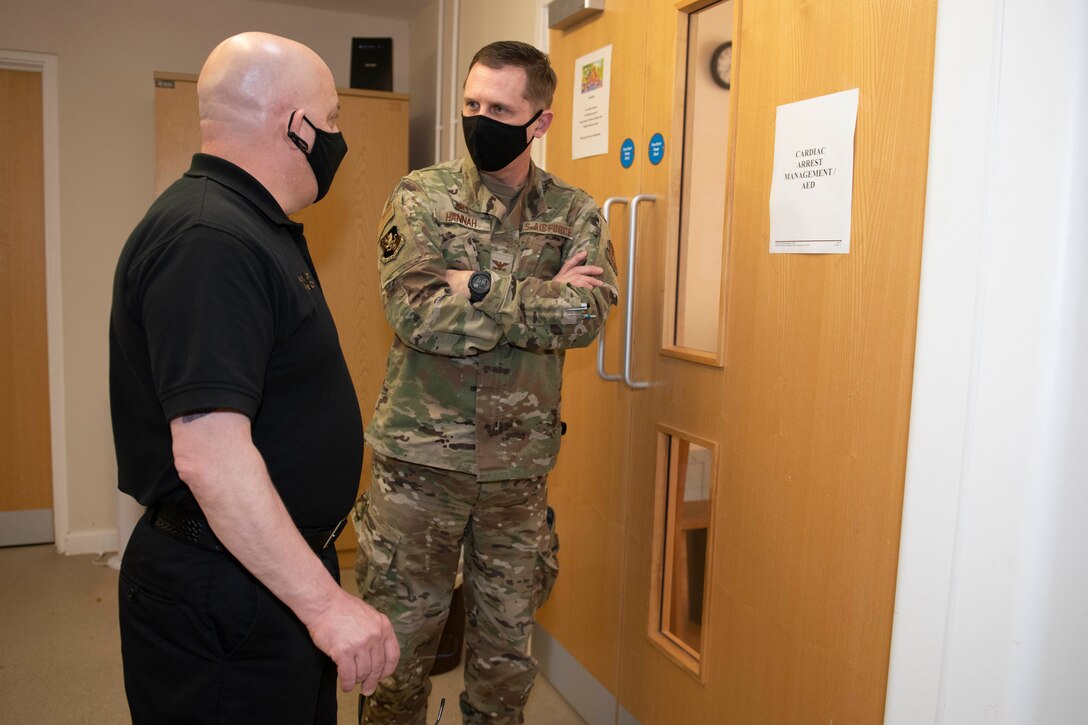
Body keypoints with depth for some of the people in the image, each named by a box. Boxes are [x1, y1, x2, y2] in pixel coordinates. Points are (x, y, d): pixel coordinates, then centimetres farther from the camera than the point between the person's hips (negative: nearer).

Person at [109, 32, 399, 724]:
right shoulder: (208, 240, -23)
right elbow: (209, 454, -31)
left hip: (278, 567, 10)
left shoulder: (251, 226, 12)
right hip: (224, 596, -10)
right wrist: (325, 602, -27)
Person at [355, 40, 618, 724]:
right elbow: (413, 311, -17)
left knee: (507, 651, 17)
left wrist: (477, 288, -17)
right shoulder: (421, 195, -2)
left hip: (519, 465, 2)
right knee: (399, 645, 12)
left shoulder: (575, 213, 2)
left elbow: (586, 315, -15)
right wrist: (539, 299, -15)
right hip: (419, 460, -1)